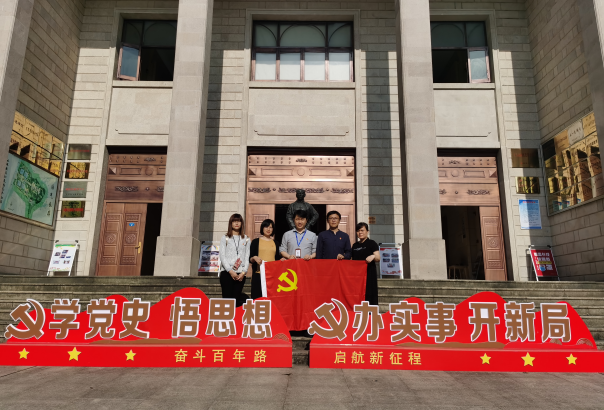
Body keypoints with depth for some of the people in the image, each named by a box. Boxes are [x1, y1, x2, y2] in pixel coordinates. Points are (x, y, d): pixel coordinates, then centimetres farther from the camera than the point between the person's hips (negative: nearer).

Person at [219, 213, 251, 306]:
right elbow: (222, 256, 0)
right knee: (227, 298, -6)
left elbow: (247, 257, 7)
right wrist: (230, 271, -11)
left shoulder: (246, 239, 13)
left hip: (240, 274, 2)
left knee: (237, 299, 1)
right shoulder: (225, 238, 8)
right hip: (227, 272, -1)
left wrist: (243, 272, -6)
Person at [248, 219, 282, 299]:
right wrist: (254, 258, -15)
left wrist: (282, 259, -1)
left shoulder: (275, 243, 17)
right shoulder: (256, 241, 8)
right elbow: (250, 259, 5)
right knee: (258, 297, -7)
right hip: (259, 274, -2)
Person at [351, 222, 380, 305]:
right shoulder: (355, 245, 18)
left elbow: (378, 258, -9)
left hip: (369, 274, -5)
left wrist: (373, 256, -29)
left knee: (368, 295, -8)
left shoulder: (372, 243, 2)